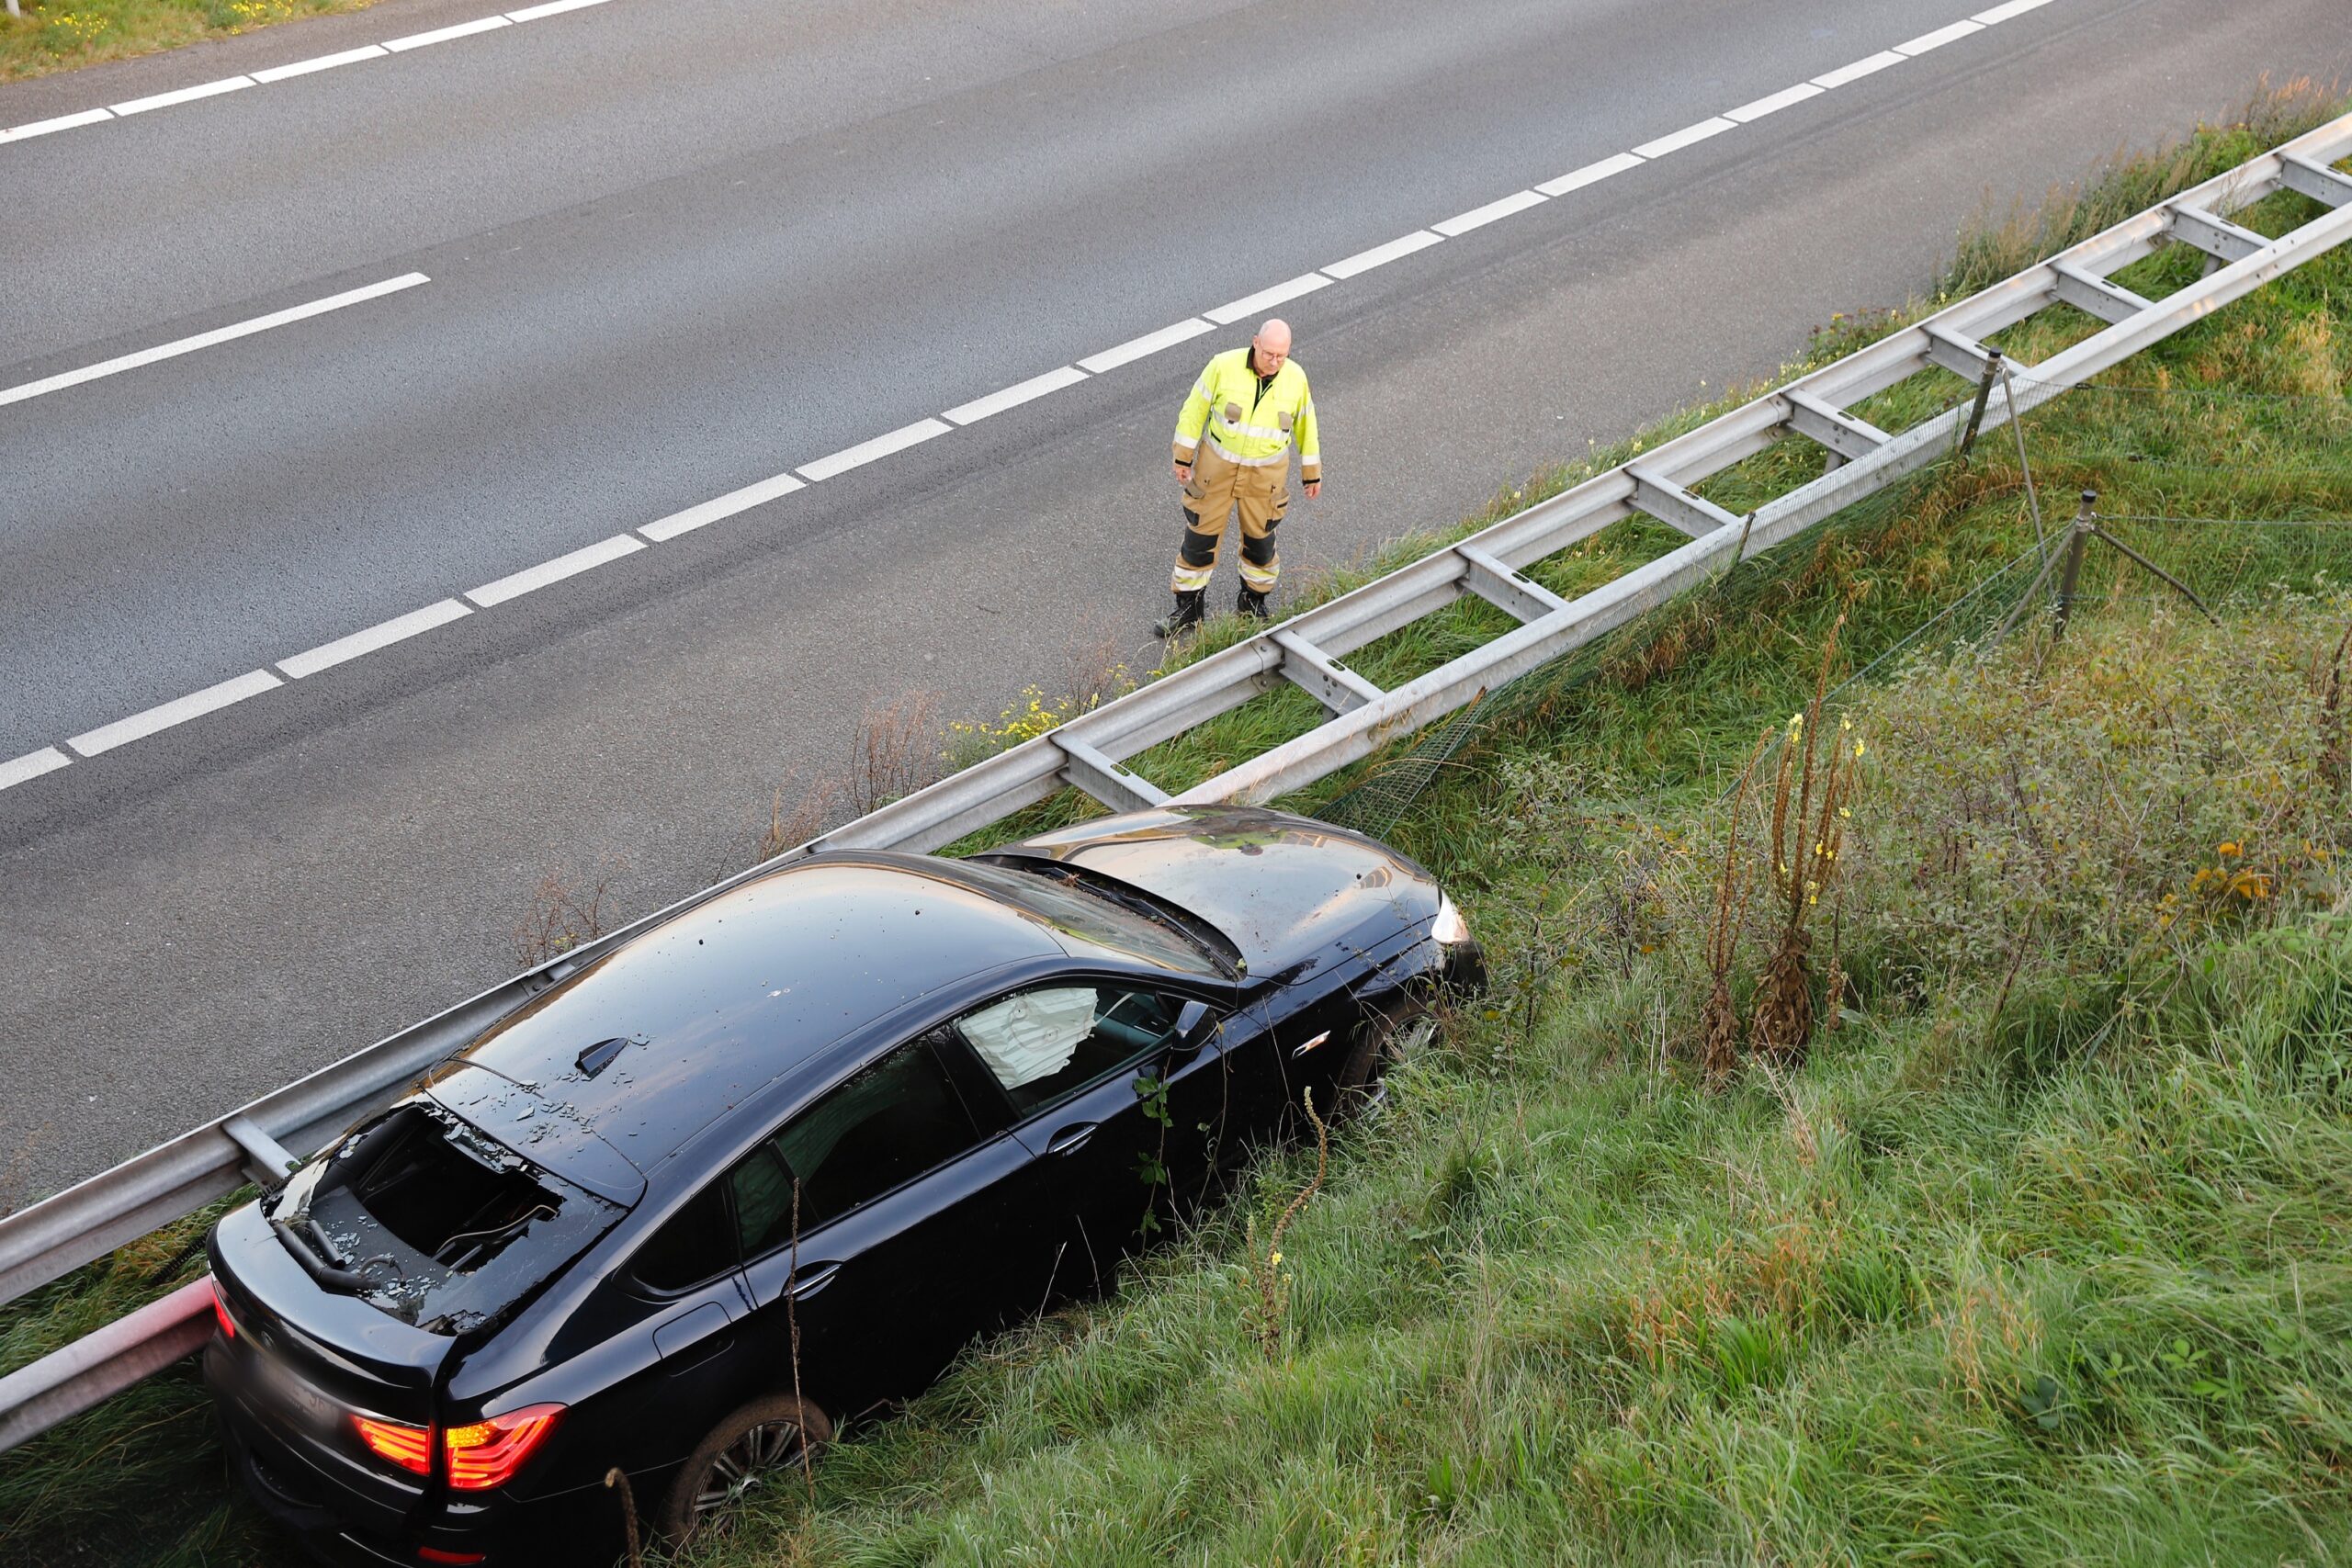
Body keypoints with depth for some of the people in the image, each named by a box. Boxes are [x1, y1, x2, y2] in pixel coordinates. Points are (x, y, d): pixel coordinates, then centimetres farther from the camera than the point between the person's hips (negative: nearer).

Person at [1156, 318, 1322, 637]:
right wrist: (1183, 458, -5)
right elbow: (1195, 410, -8)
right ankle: (1188, 610, 23)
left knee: (1260, 539, 14)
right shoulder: (1224, 366, -18)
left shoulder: (1295, 378, -11)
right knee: (1200, 538, 6)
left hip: (1265, 474, 1)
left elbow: (1305, 425, 3)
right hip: (1217, 466, -1)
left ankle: (1252, 603, 39)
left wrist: (1312, 472, 10)